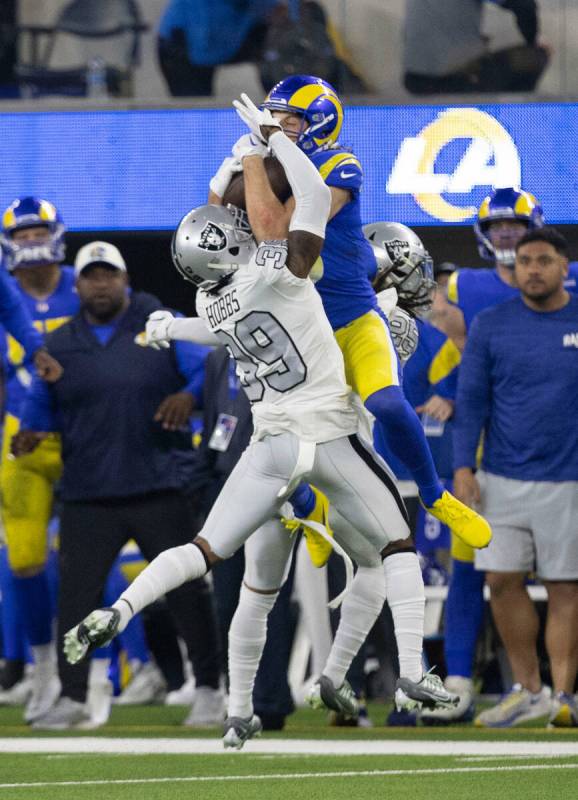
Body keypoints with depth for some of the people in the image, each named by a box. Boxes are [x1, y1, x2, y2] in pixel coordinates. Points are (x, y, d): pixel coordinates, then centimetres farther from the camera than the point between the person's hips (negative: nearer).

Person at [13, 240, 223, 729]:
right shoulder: (60, 345, 9)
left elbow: (208, 371, -2)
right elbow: (41, 404, 17)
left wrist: (189, 396, -23)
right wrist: (31, 433, -4)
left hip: (161, 487, -2)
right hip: (88, 495, 2)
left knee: (186, 589, 2)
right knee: (76, 593, -2)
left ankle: (209, 689, 14)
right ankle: (72, 698, 7)